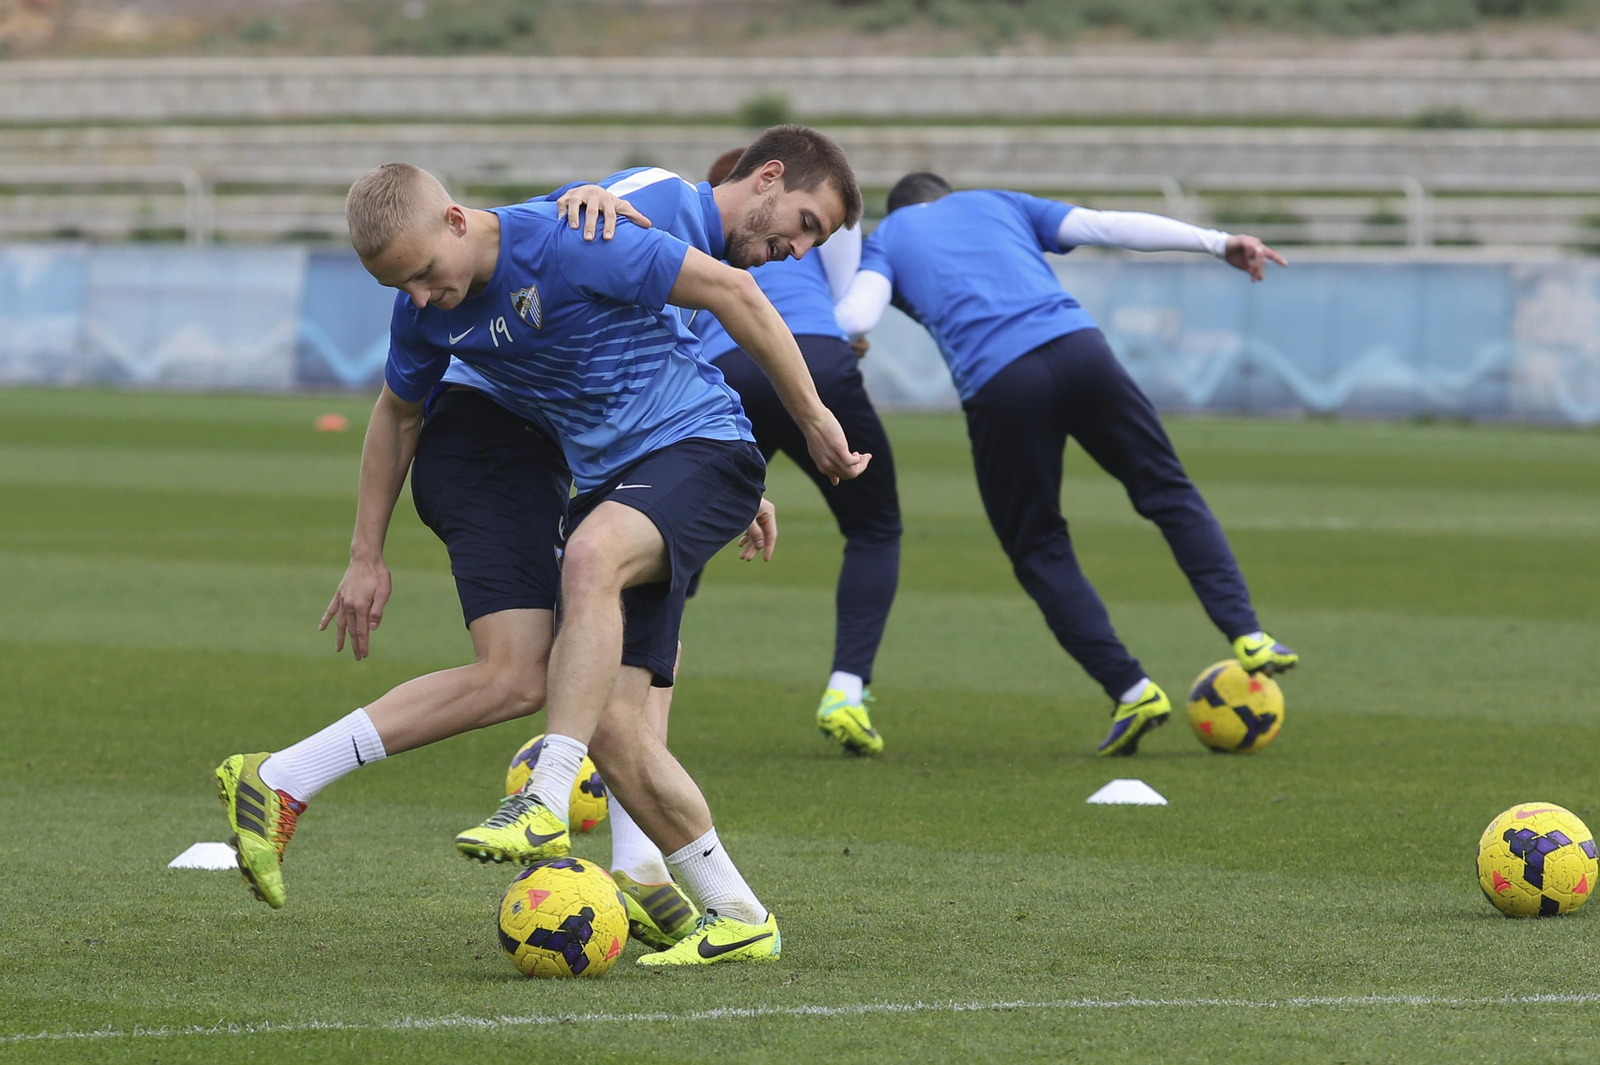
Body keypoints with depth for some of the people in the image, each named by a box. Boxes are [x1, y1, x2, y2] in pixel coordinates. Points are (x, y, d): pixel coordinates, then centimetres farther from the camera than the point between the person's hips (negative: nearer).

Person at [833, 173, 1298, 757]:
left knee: (1040, 551, 12)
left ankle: (1131, 689, 2)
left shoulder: (884, 240, 23)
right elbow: (1107, 225, 20)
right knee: (1167, 491, 16)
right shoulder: (996, 204, 30)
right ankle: (1248, 636, 5)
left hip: (998, 383, -2)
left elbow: (855, 317, 3)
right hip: (1078, 349, 2)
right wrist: (1217, 243, 19)